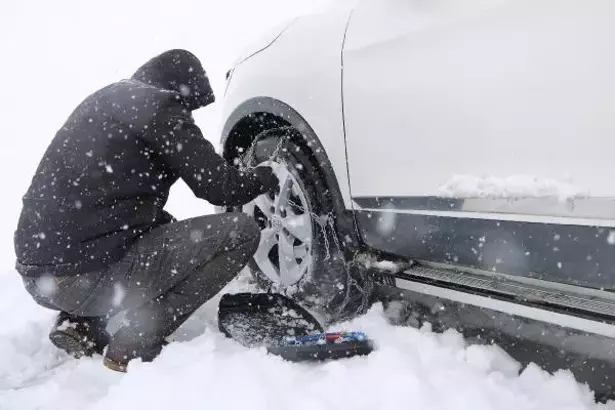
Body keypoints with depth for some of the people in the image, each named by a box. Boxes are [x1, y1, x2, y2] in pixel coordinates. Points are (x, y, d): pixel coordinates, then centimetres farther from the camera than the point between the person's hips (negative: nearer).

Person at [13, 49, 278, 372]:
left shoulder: (108, 99, 21)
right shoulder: (158, 106, -5)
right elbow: (220, 186, -9)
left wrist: (181, 233, 24)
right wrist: (267, 176, 12)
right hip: (87, 275, -9)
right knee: (240, 232, -7)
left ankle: (79, 323, 15)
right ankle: (134, 347, -6)